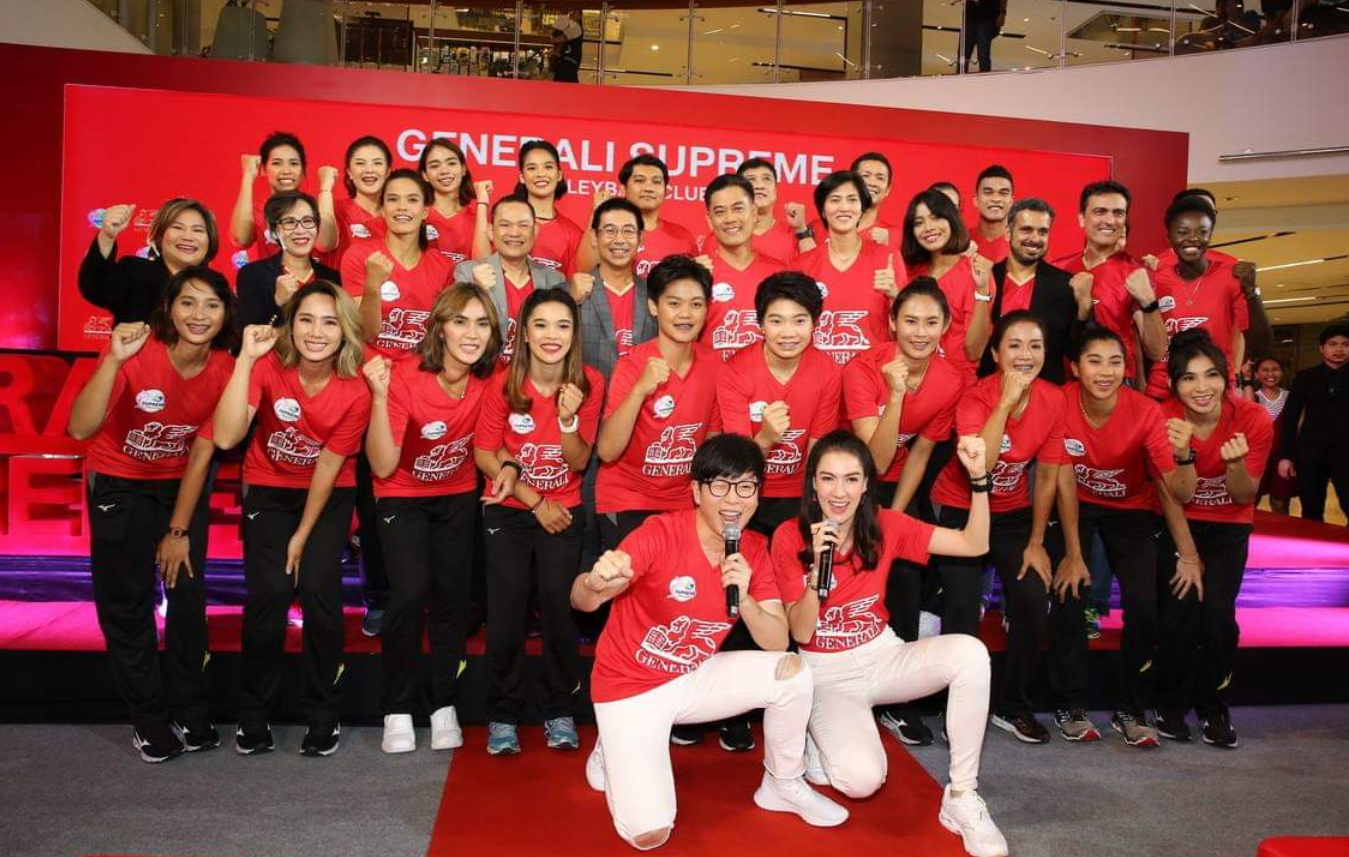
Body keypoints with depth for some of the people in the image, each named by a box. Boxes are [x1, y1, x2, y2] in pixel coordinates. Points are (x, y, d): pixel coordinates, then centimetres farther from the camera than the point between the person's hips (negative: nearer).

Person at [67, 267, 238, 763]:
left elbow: (202, 452, -8)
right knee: (127, 602, 1)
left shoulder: (224, 369, -14)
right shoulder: (136, 354, -24)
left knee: (189, 595, 3)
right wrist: (114, 360, -45)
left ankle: (189, 713, 20)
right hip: (119, 485, -2)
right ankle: (149, 720, 17)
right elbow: (81, 429, -34)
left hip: (181, 485, 3)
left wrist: (179, 530, -5)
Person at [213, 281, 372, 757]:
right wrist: (245, 359, -37)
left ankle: (322, 713, 7)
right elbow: (226, 437, -33)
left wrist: (303, 535, -7)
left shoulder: (355, 389, -19)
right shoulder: (268, 365, -20)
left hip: (329, 495, 0)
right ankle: (253, 713, 9)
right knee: (269, 591, -13)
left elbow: (328, 466, -12)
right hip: (269, 488, 0)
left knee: (319, 589, -14)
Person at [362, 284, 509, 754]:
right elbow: (383, 467, -28)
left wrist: (509, 467, -18)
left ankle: (444, 705, 18)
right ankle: (398, 710, 1)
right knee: (411, 591, -17)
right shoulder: (404, 378, -25)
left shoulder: (489, 379, -14)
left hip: (458, 495, 3)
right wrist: (380, 396, -40)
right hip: (403, 496, -3)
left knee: (451, 595, 0)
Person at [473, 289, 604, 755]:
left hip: (563, 511, 1)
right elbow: (484, 455, -7)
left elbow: (579, 462, -7)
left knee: (558, 609, -4)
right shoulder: (504, 384, -13)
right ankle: (502, 716, 16)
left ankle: (560, 712, 15)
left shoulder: (589, 384, -10)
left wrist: (568, 419, -25)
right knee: (505, 615, -1)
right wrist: (536, 501, -10)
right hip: (509, 512, 0)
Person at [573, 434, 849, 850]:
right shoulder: (661, 533, -23)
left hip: (693, 677, 5)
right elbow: (581, 601, -28)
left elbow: (778, 642, -8)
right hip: (629, 686, -5)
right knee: (650, 834, -16)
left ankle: (783, 786, 10)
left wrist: (743, 599, -27)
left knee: (793, 670, -17)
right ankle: (615, 751, 16)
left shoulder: (755, 550, -6)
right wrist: (596, 584, -53)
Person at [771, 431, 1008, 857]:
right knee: (862, 778, -29)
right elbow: (801, 633, -15)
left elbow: (975, 544, -11)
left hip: (883, 657, 3)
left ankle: (961, 797, -15)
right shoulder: (789, 537, -15)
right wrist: (818, 567, -30)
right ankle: (815, 741, 9)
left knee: (970, 652, -27)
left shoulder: (885, 526, -7)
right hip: (827, 674, -3)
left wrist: (978, 477, -25)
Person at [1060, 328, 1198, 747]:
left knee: (1144, 605, -14)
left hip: (1131, 511, 0)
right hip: (1078, 506, 0)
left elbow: (1181, 493, -28)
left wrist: (1183, 454, -49)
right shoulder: (1061, 402, -23)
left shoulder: (1146, 413, -24)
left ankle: (1131, 712, 8)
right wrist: (1073, 554, -16)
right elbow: (1065, 481, -15)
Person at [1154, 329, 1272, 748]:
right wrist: (1188, 557, -8)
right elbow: (1170, 496, -12)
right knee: (1180, 608, -16)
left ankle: (1214, 708, 9)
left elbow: (1244, 498, -11)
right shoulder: (1163, 418, -20)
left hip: (1228, 529, 1)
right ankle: (1171, 706, 8)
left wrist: (1236, 463, -32)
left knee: (1218, 611, -15)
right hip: (1176, 526, -1)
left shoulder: (1254, 420, -18)